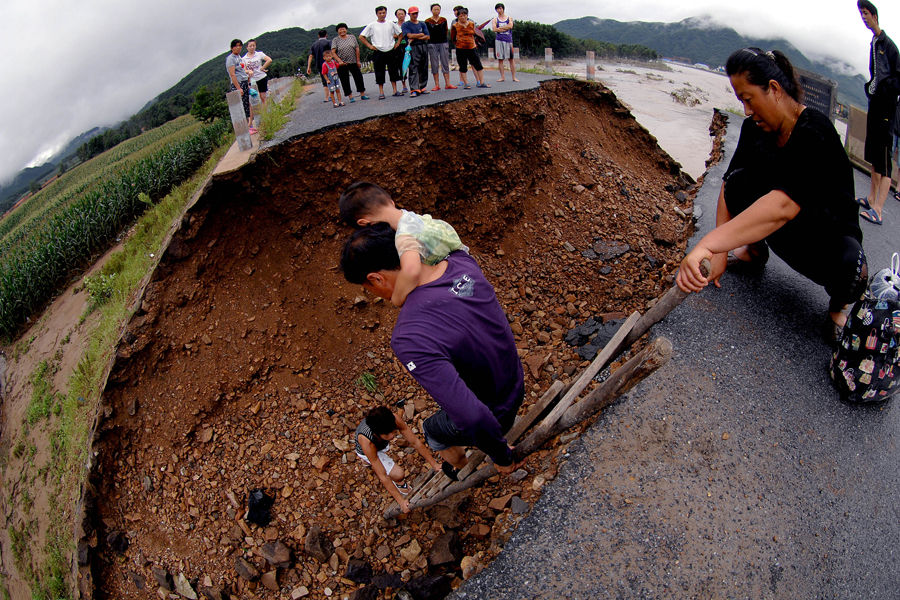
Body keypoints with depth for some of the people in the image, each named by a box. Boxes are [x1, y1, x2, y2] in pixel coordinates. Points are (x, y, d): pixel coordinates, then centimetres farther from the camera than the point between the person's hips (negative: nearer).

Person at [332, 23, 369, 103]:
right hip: (342, 64, -2)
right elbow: (333, 52, -8)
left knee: (358, 77, 2)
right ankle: (350, 96, 6)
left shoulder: (352, 38, 9)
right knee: (345, 81, -1)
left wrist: (358, 60, 1)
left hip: (353, 62, 2)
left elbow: (357, 49, 8)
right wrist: (339, 61, -21)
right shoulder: (335, 40, 1)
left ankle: (362, 94, 12)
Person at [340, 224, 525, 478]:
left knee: (433, 431, 29)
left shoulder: (410, 339, -40)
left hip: (493, 416, -6)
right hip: (517, 387, 6)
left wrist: (502, 457, -23)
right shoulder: (463, 262, -19)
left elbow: (473, 418, -41)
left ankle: (461, 469, 64)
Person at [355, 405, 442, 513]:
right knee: (399, 474, -20)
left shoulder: (394, 419, -39)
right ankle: (398, 484, 14)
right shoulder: (366, 440, -45)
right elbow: (382, 476, -36)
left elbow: (415, 442, -26)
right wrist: (401, 501, -31)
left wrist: (434, 464, -24)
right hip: (367, 451, -5)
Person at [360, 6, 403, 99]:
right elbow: (361, 37, 3)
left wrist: (398, 43, 6)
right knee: (379, 73, -1)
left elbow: (400, 33, 19)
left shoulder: (391, 24, 7)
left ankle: (395, 90, 13)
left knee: (393, 72, 5)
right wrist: (369, 46, -3)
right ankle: (381, 92, 5)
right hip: (379, 52, -2)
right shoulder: (372, 25, 0)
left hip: (391, 51, 2)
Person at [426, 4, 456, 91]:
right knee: (434, 65, -1)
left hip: (443, 43, 2)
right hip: (432, 44, -1)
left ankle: (447, 84, 1)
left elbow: (446, 31, 11)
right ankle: (437, 85, 3)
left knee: (445, 63, -1)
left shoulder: (444, 20, 10)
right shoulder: (427, 21, 5)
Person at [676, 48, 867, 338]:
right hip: (785, 233, 6)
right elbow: (728, 186, -10)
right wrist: (719, 251, -21)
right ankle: (756, 251, 10)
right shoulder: (755, 128, -8)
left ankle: (838, 306, -1)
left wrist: (707, 245, -58)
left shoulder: (816, 134, -30)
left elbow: (783, 206, -47)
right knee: (738, 181, -17)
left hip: (829, 237, -5)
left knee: (849, 266, -38)